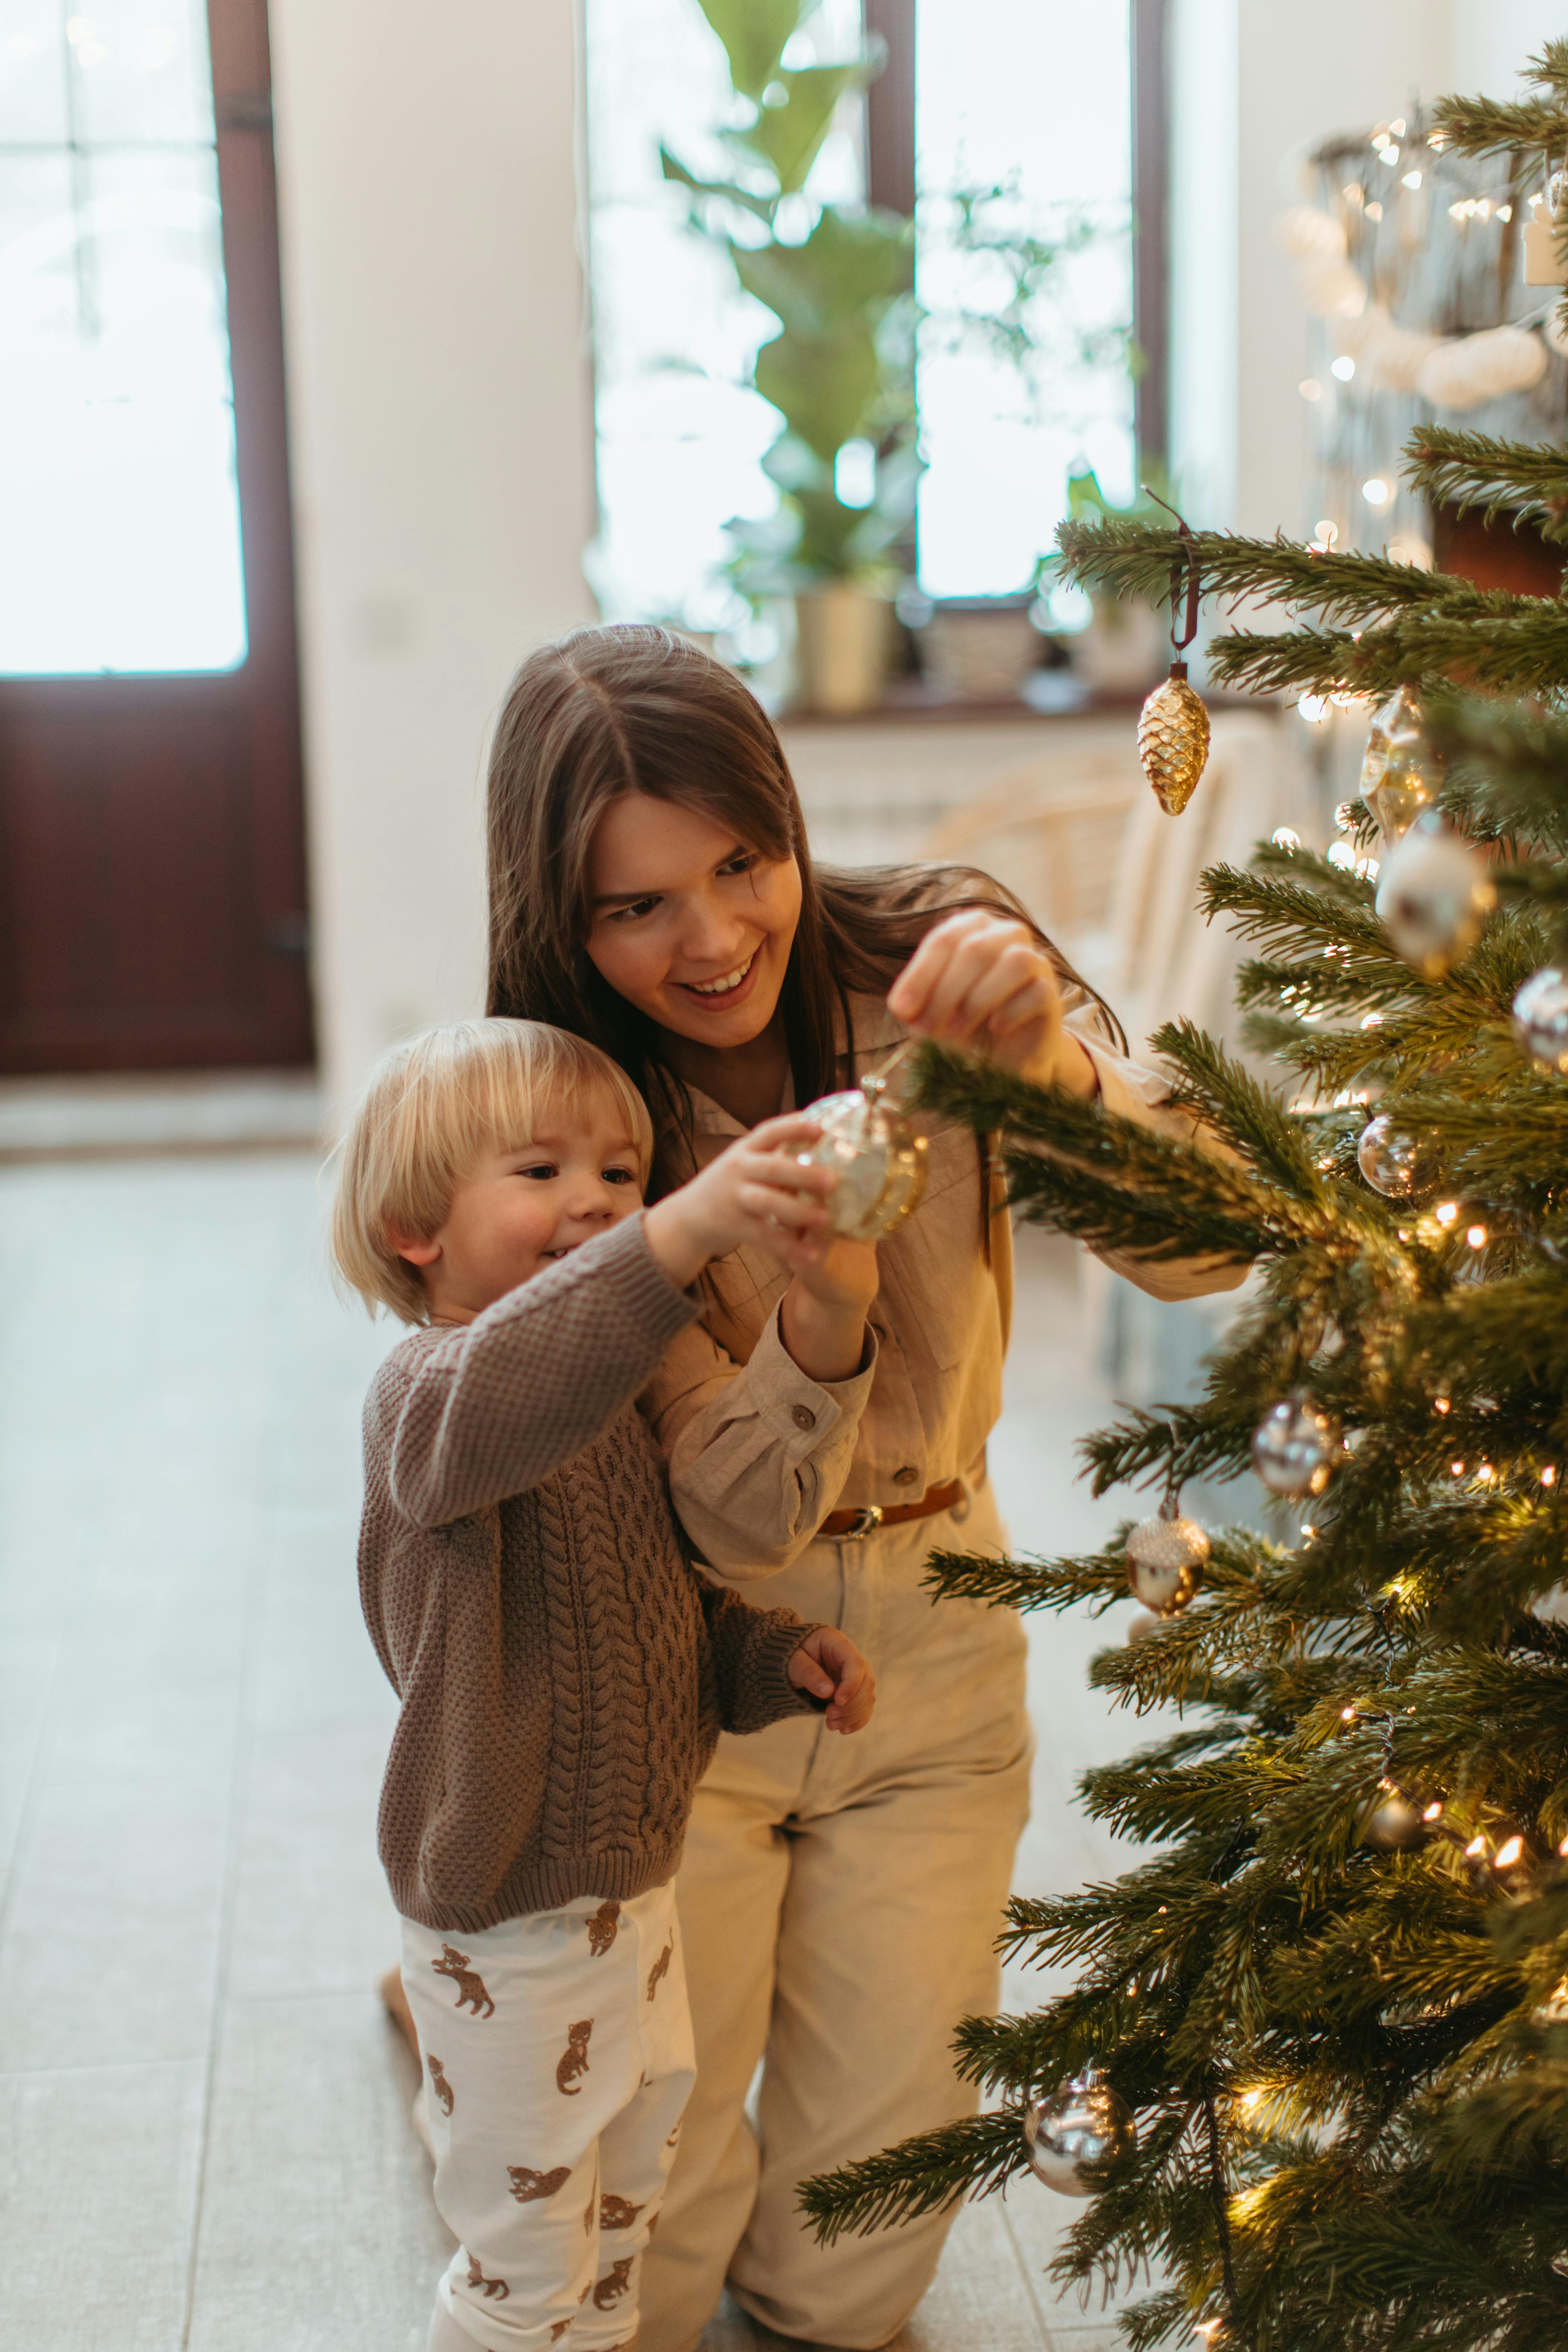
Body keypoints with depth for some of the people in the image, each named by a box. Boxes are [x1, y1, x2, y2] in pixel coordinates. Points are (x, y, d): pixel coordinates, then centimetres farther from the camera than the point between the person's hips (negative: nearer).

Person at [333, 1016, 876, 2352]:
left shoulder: (612, 1405, 5)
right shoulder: (428, 1391, -25)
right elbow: (502, 1398, -52)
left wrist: (771, 1658, -4)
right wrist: (686, 1234, -66)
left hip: (631, 1882, 9)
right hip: (507, 1928, -8)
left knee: (632, 2192, 27)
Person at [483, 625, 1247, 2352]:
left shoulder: (927, 954, -13)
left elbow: (1209, 1248, -21)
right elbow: (740, 1513, -19)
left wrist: (1055, 1069, -40)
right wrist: (818, 1306, -39)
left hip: (931, 1638, 2)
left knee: (872, 2185, 10)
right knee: (659, 2188, 5)